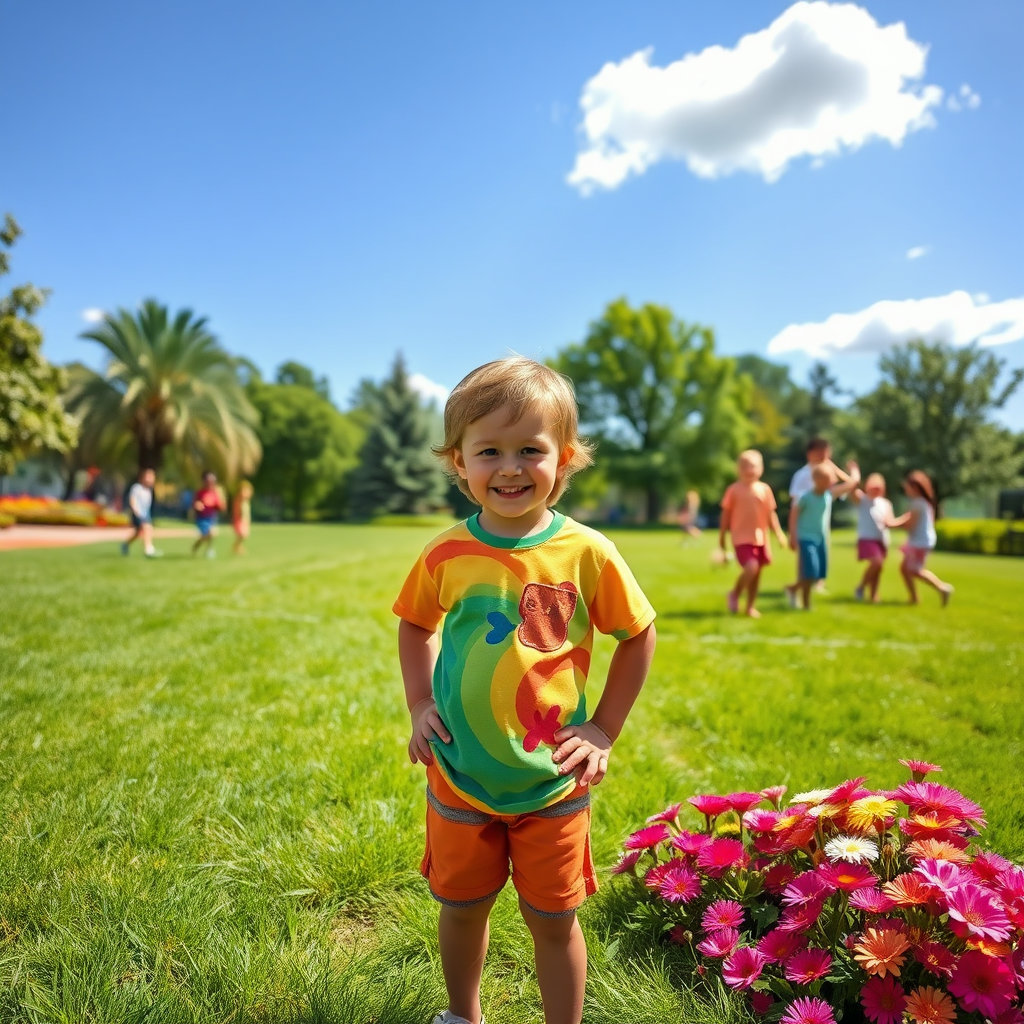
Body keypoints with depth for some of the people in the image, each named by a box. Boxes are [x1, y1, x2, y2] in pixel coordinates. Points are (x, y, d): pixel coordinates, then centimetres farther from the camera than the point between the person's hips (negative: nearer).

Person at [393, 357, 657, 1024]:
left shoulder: (586, 552, -15)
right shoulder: (447, 555, -9)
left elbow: (639, 636, -2)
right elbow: (416, 624, 10)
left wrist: (604, 731, -4)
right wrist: (420, 704, 0)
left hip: (553, 783, -2)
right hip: (459, 777, 2)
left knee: (554, 919, 14)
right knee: (461, 907, 22)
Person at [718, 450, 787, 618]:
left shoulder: (764, 489, 3)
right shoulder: (734, 490, -5)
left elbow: (771, 514, 8)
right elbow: (726, 515, 0)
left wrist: (779, 534, 1)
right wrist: (722, 537, 2)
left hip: (761, 538, 4)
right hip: (742, 538, -4)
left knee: (757, 572, 10)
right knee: (751, 568, -20)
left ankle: (750, 606, 25)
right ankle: (735, 594, 7)